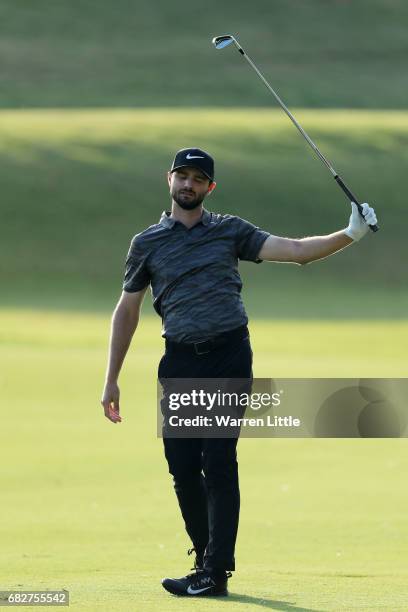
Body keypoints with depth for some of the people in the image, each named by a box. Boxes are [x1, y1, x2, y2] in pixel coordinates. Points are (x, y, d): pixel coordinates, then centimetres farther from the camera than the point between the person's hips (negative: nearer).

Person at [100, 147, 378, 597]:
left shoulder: (231, 231, 10)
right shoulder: (147, 243, 11)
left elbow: (296, 250, 1)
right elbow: (126, 311, 15)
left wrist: (350, 235, -14)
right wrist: (111, 380, 12)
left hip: (229, 357, -2)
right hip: (179, 363, 2)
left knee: (219, 463, -8)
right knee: (182, 466, 0)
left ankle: (215, 572, -9)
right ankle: (206, 557, 16)